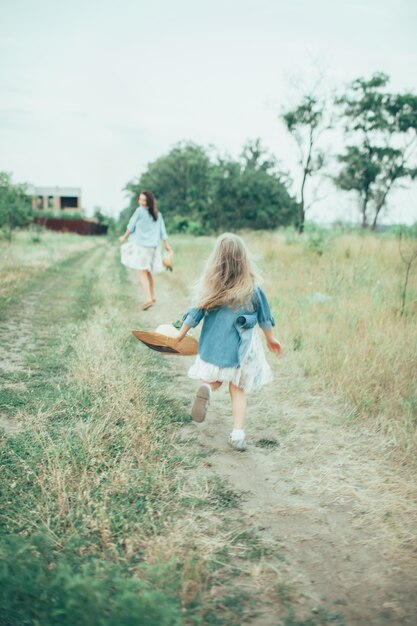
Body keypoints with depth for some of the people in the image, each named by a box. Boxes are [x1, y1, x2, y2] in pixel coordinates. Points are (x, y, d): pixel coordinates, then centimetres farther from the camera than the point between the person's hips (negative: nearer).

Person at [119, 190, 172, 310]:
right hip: (154, 246, 6)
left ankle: (148, 299, -21)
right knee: (148, 272, 18)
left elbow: (131, 226, 1)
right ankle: (152, 297, 24)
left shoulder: (140, 211, -5)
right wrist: (167, 245, 18)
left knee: (142, 272, -9)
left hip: (142, 245, -6)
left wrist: (124, 237, 15)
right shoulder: (158, 214, 11)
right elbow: (163, 231, 12)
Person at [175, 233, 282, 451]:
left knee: (215, 378, 21)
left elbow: (195, 313, 1)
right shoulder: (252, 287, -5)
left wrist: (180, 335, 13)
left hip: (213, 344, 1)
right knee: (238, 390, 11)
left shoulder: (210, 285, -6)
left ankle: (206, 388, -14)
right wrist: (271, 339, 20)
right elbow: (264, 317, 5)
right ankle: (238, 435, 2)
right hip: (241, 348, 0)